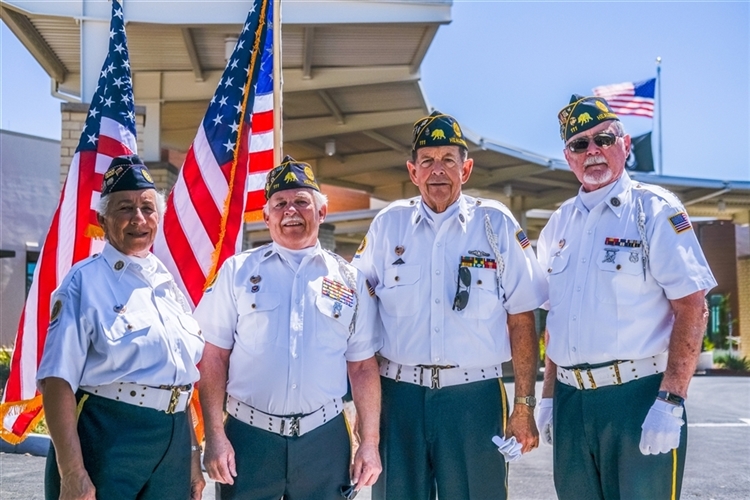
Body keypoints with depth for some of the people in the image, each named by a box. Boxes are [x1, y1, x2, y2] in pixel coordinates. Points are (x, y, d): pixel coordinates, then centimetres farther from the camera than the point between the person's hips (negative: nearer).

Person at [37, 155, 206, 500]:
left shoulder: (168, 284, 11)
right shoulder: (85, 282, -7)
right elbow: (58, 382, -14)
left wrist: (193, 456, 17)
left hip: (173, 444, 6)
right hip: (107, 440, -6)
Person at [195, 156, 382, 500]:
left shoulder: (350, 280, 5)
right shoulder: (238, 271, 2)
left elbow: (363, 366, 6)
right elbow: (214, 357, 1)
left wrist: (369, 443, 0)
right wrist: (215, 436, -6)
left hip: (325, 438, 1)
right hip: (249, 435, -1)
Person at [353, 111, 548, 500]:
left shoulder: (496, 224, 1)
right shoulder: (388, 224, 4)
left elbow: (521, 321, 1)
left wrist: (524, 407, -2)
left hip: (474, 396, -1)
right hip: (399, 394, 1)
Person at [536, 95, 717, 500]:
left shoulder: (654, 210, -4)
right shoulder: (559, 224, 12)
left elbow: (692, 308, -10)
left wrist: (670, 401, -17)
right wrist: (549, 396, 12)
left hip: (638, 396, -5)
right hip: (570, 401, 5)